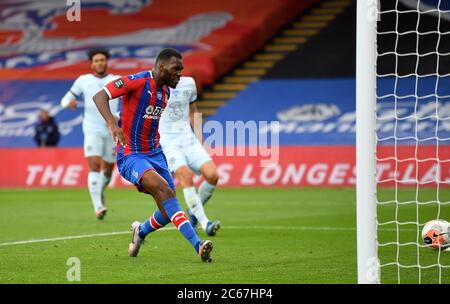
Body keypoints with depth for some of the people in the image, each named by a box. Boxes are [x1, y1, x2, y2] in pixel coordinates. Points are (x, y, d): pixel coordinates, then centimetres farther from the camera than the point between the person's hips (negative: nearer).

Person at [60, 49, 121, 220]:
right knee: (94, 166, -18)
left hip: (112, 131, 2)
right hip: (92, 130, -2)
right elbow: (65, 99, 11)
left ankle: (100, 193, 40)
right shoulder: (83, 80, 7)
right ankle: (98, 207, -23)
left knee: (108, 169, 10)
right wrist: (69, 102, -14)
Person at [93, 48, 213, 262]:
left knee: (169, 212, 2)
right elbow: (99, 96, -23)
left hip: (154, 154, 8)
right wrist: (112, 123, -38)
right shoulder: (137, 82, -14)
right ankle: (196, 244, -40)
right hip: (130, 156, -8)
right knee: (162, 187, -31)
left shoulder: (165, 91, 10)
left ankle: (140, 232, 36)